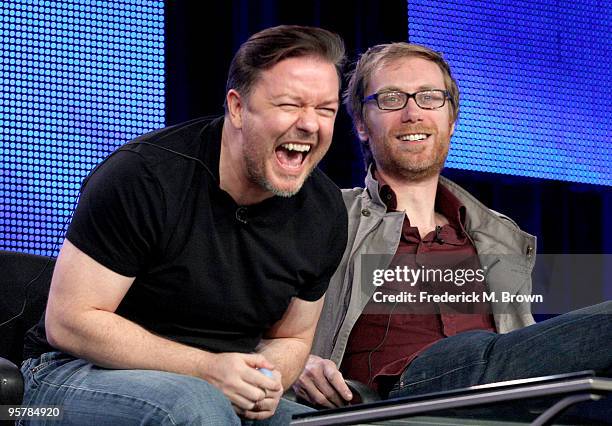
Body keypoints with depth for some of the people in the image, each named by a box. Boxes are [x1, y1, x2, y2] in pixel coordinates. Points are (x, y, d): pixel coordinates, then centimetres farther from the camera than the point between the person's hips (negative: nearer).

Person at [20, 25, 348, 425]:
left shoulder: (324, 212, -1)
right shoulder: (142, 177, -20)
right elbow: (69, 322, -19)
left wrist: (267, 381, -14)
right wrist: (207, 368, -26)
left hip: (221, 391, 6)